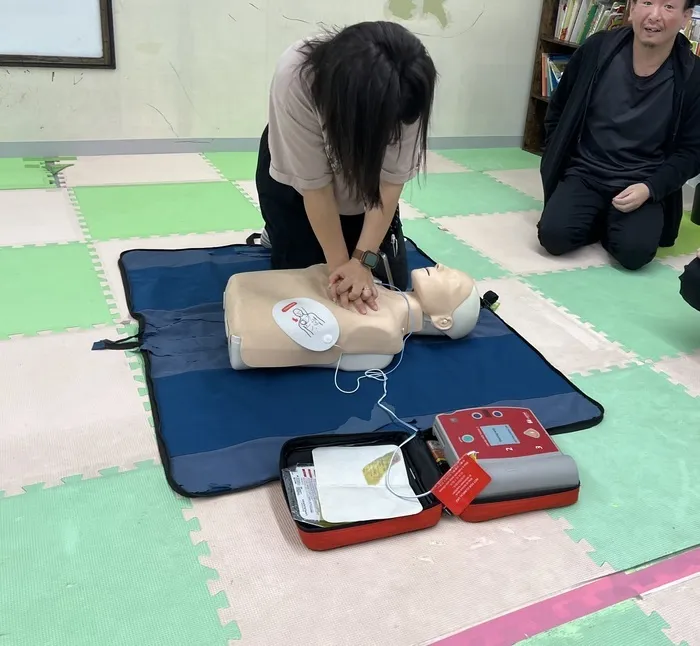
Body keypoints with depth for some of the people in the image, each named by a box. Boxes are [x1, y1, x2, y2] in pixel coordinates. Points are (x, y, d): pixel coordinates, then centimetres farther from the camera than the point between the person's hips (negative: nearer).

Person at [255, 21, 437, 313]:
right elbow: (315, 185, -32)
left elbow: (391, 181, -27)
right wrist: (339, 264, -28)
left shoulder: (405, 89, -34)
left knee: (389, 284, 3)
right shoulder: (296, 78, -39)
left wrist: (363, 260, -31)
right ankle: (279, 233, 27)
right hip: (294, 179, -2)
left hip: (365, 177, 2)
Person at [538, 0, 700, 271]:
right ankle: (597, 220, 10)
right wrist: (556, 162, 4)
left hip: (643, 183, 0)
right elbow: (558, 110, 9)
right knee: (554, 236, -23)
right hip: (585, 172, 1)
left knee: (635, 251, -25)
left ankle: (612, 225, 10)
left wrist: (650, 188, -16)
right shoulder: (597, 49, -5)